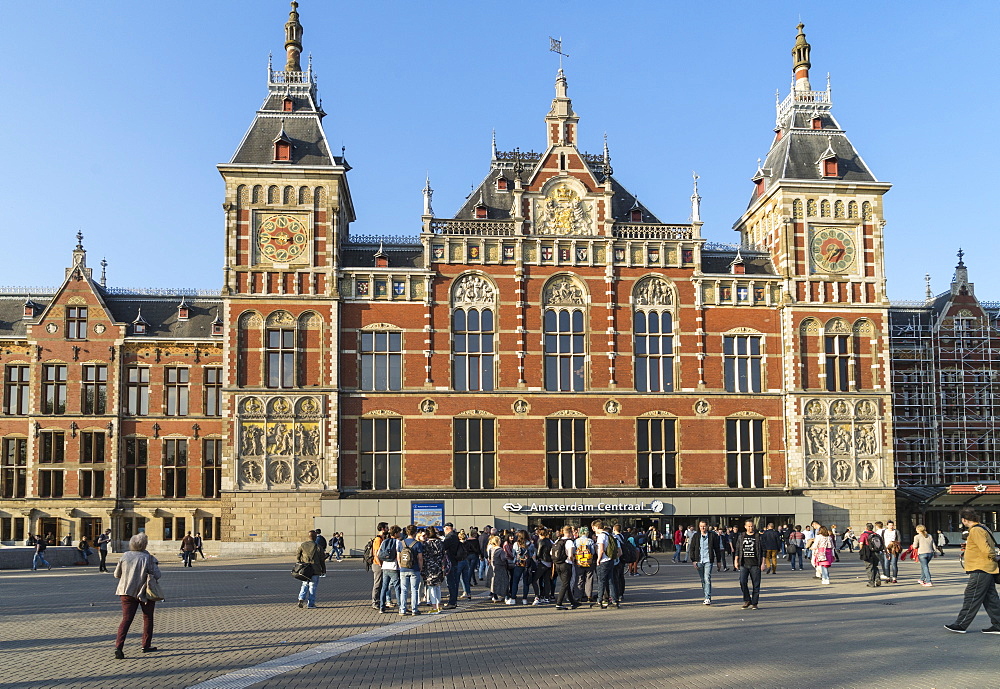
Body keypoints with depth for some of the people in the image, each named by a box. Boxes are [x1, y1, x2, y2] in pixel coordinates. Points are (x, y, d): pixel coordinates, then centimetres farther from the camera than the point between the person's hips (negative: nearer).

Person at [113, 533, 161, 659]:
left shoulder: (125, 556, -2)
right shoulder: (148, 558, -14)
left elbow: (117, 574, 6)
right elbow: (156, 575, -13)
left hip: (127, 592, 3)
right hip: (145, 592, -3)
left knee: (126, 619, 1)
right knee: (147, 618, 16)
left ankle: (119, 646, -15)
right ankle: (146, 645, 22)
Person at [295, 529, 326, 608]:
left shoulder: (302, 545, 1)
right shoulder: (318, 547, -7)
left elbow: (297, 556, 6)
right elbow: (322, 560, -1)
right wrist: (323, 570, 10)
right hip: (315, 570, -3)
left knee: (305, 584, 18)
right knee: (312, 586, 5)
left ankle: (301, 598, -2)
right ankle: (310, 603, 6)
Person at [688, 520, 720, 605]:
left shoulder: (712, 535, 1)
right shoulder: (696, 536, 6)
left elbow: (716, 549, 7)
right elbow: (691, 548, 6)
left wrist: (718, 560, 8)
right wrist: (693, 560, -3)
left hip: (708, 560, -3)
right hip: (699, 561, 3)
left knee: (707, 579, -13)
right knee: (702, 580, 9)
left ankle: (708, 598, -13)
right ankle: (706, 596, 21)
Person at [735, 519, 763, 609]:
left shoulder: (758, 537, 4)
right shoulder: (741, 537, 11)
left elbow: (763, 551, 5)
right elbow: (737, 549, 15)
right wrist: (736, 561, 8)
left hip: (755, 565, -2)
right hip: (744, 564, 2)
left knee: (756, 584, 0)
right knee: (742, 582, -10)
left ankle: (754, 603, 9)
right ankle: (747, 600, 7)